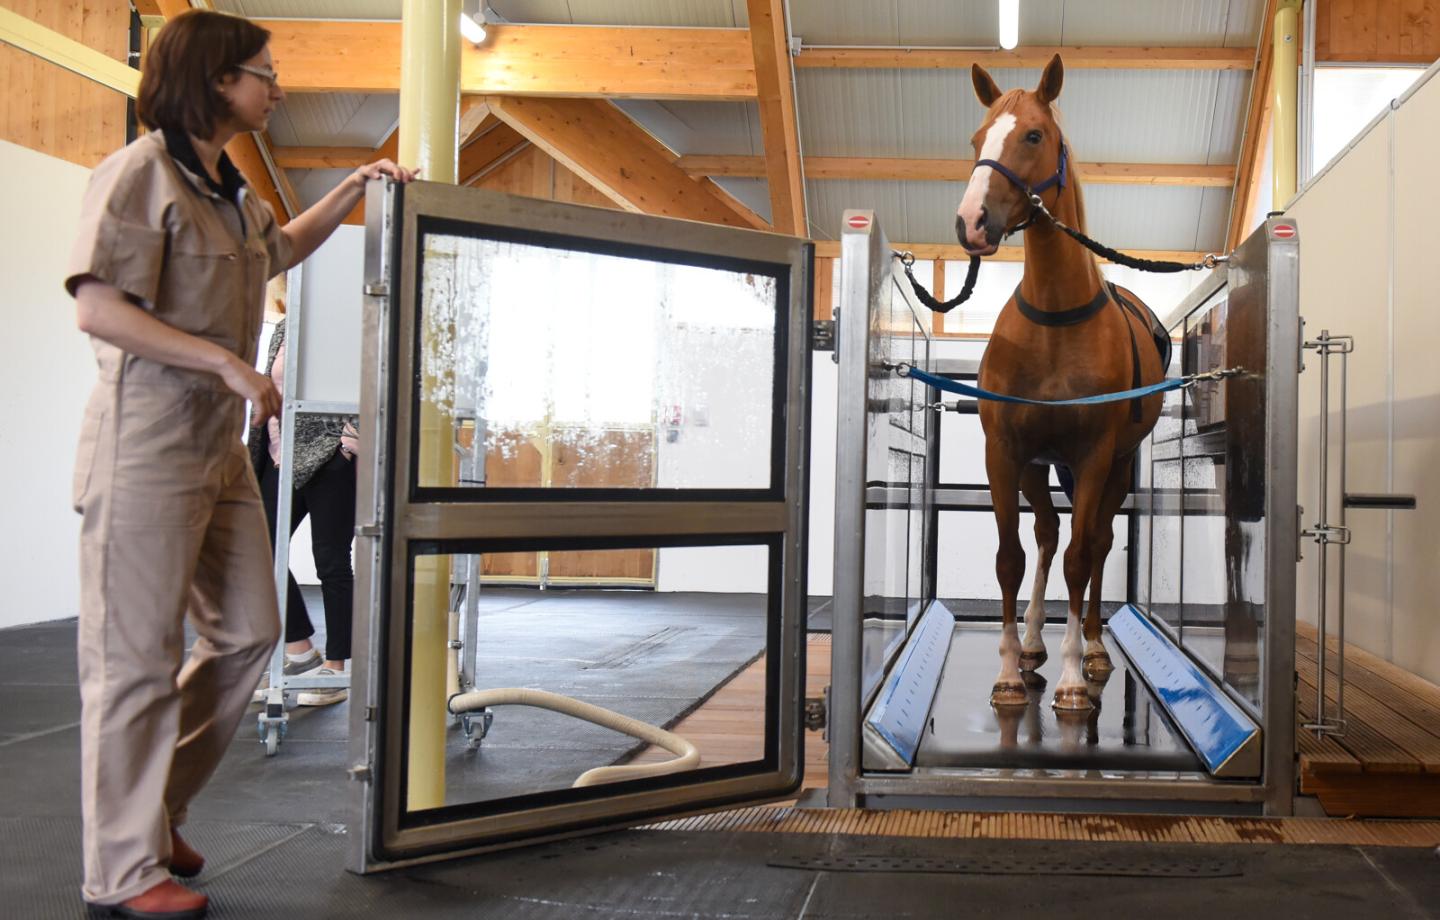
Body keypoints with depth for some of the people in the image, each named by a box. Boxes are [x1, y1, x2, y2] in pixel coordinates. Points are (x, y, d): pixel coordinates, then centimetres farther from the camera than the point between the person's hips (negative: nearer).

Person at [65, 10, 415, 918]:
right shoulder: (141, 172, -10)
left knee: (250, 632, 11)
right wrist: (228, 362, -19)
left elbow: (280, 247, 38)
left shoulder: (230, 189, 16)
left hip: (220, 444, 9)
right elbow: (99, 309, -18)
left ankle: (147, 810, 26)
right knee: (138, 657, -2)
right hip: (149, 443, -9)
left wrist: (354, 189, 27)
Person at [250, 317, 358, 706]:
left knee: (331, 562, -2)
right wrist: (259, 452, 19)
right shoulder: (284, 329, 14)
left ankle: (334, 667, 9)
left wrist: (359, 441, -25)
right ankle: (299, 651, 20)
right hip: (283, 459, 8)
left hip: (329, 462, -8)